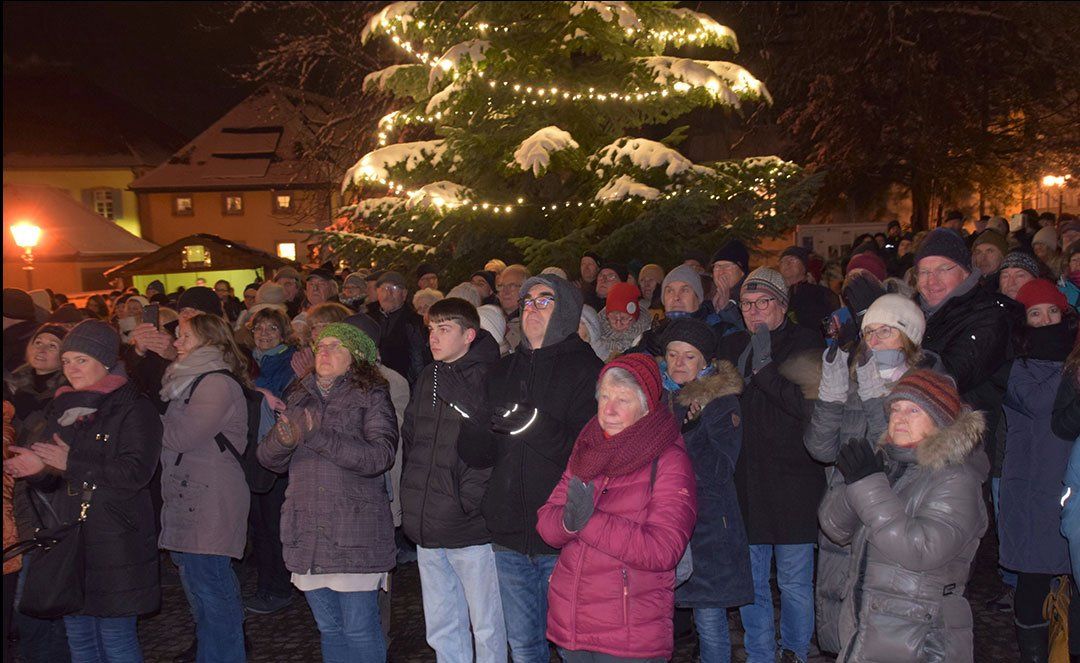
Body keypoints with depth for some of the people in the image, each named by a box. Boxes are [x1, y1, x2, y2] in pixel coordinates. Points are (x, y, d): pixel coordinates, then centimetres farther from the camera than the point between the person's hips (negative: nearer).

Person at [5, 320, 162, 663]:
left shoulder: (134, 408, -7)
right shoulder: (62, 407, 14)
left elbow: (136, 472, -19)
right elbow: (51, 482, 17)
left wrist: (70, 462, -16)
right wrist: (38, 468, -7)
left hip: (113, 542, -7)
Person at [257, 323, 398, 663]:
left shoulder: (371, 396, -2)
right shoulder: (299, 397, 14)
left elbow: (380, 455, -17)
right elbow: (269, 458, 9)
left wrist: (316, 435, -22)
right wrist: (282, 439, -15)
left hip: (355, 532, -5)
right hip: (307, 532, 5)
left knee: (359, 631, -1)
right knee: (329, 629, 15)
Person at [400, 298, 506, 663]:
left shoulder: (488, 380, -11)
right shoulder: (427, 379, 11)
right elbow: (410, 438, 17)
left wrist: (468, 498, -16)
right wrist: (414, 496, 8)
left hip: (471, 526, -7)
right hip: (428, 525, 7)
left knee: (486, 627, 7)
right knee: (441, 629, 18)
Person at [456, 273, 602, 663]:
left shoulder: (586, 369, -5)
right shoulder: (502, 371, 12)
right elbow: (476, 455, 8)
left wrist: (534, 423, -24)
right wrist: (482, 428, -13)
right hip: (510, 532, 5)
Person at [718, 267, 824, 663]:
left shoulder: (804, 343, -3)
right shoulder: (732, 346, 9)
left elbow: (809, 405, -15)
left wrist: (765, 367, -21)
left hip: (792, 481, -4)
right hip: (745, 481, 4)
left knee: (795, 583, 7)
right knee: (750, 582, 11)